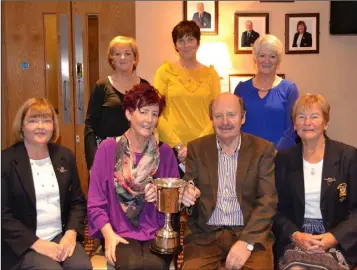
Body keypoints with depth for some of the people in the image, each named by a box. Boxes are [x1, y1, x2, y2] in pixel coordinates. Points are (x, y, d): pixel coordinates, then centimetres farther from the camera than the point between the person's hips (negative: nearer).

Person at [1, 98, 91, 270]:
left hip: (61, 236, 3)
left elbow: (78, 201, 12)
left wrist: (71, 232, -6)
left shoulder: (65, 156, 9)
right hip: (23, 244, -3)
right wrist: (36, 243, -15)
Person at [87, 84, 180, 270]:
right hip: (120, 233, -1)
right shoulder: (108, 148, -1)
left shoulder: (165, 152, 4)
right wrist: (109, 234, -12)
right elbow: (95, 202, 0)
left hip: (157, 233, 1)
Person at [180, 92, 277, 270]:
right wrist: (186, 194, -21)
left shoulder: (263, 149, 1)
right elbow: (187, 188, 4)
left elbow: (267, 201, -6)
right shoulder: (196, 148, 6)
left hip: (251, 233, 0)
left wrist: (247, 242, -19)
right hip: (205, 234, 1)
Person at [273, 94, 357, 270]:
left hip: (338, 241, -1)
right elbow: (278, 208, 7)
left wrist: (334, 237, -15)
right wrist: (294, 235, -11)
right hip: (294, 239, 1)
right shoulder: (284, 159, 7)